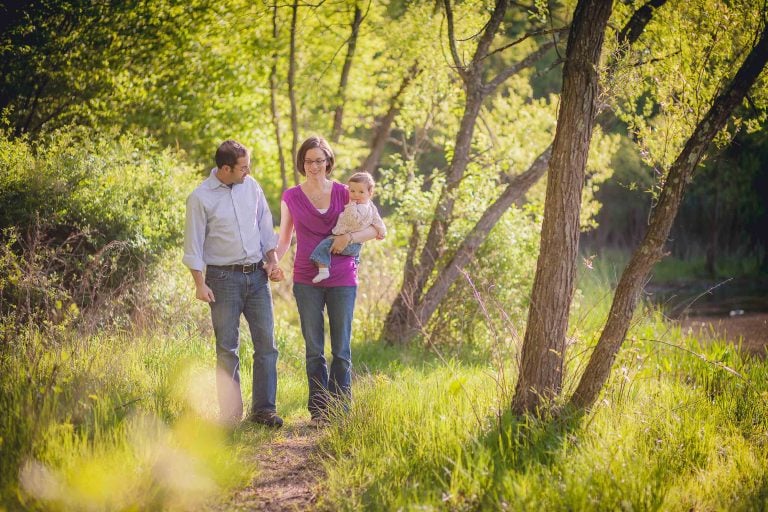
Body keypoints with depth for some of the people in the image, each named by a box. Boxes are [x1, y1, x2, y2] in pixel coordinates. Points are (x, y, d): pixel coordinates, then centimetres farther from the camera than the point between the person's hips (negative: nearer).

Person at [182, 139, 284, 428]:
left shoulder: (251, 186, 7)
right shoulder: (200, 198, -7)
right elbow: (193, 244, -5)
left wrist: (272, 258, 6)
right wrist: (200, 283, -10)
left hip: (256, 275, 4)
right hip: (223, 277, -4)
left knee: (266, 343, 1)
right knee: (227, 348, 1)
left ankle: (264, 409, 7)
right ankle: (231, 412, 8)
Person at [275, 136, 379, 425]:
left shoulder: (344, 194, 2)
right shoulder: (291, 198, 5)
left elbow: (375, 229, 3)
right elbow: (284, 240, 13)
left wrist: (350, 237, -15)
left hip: (342, 280, 0)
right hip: (307, 282, 1)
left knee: (341, 349, 3)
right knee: (314, 350, 4)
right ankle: (318, 410, 12)